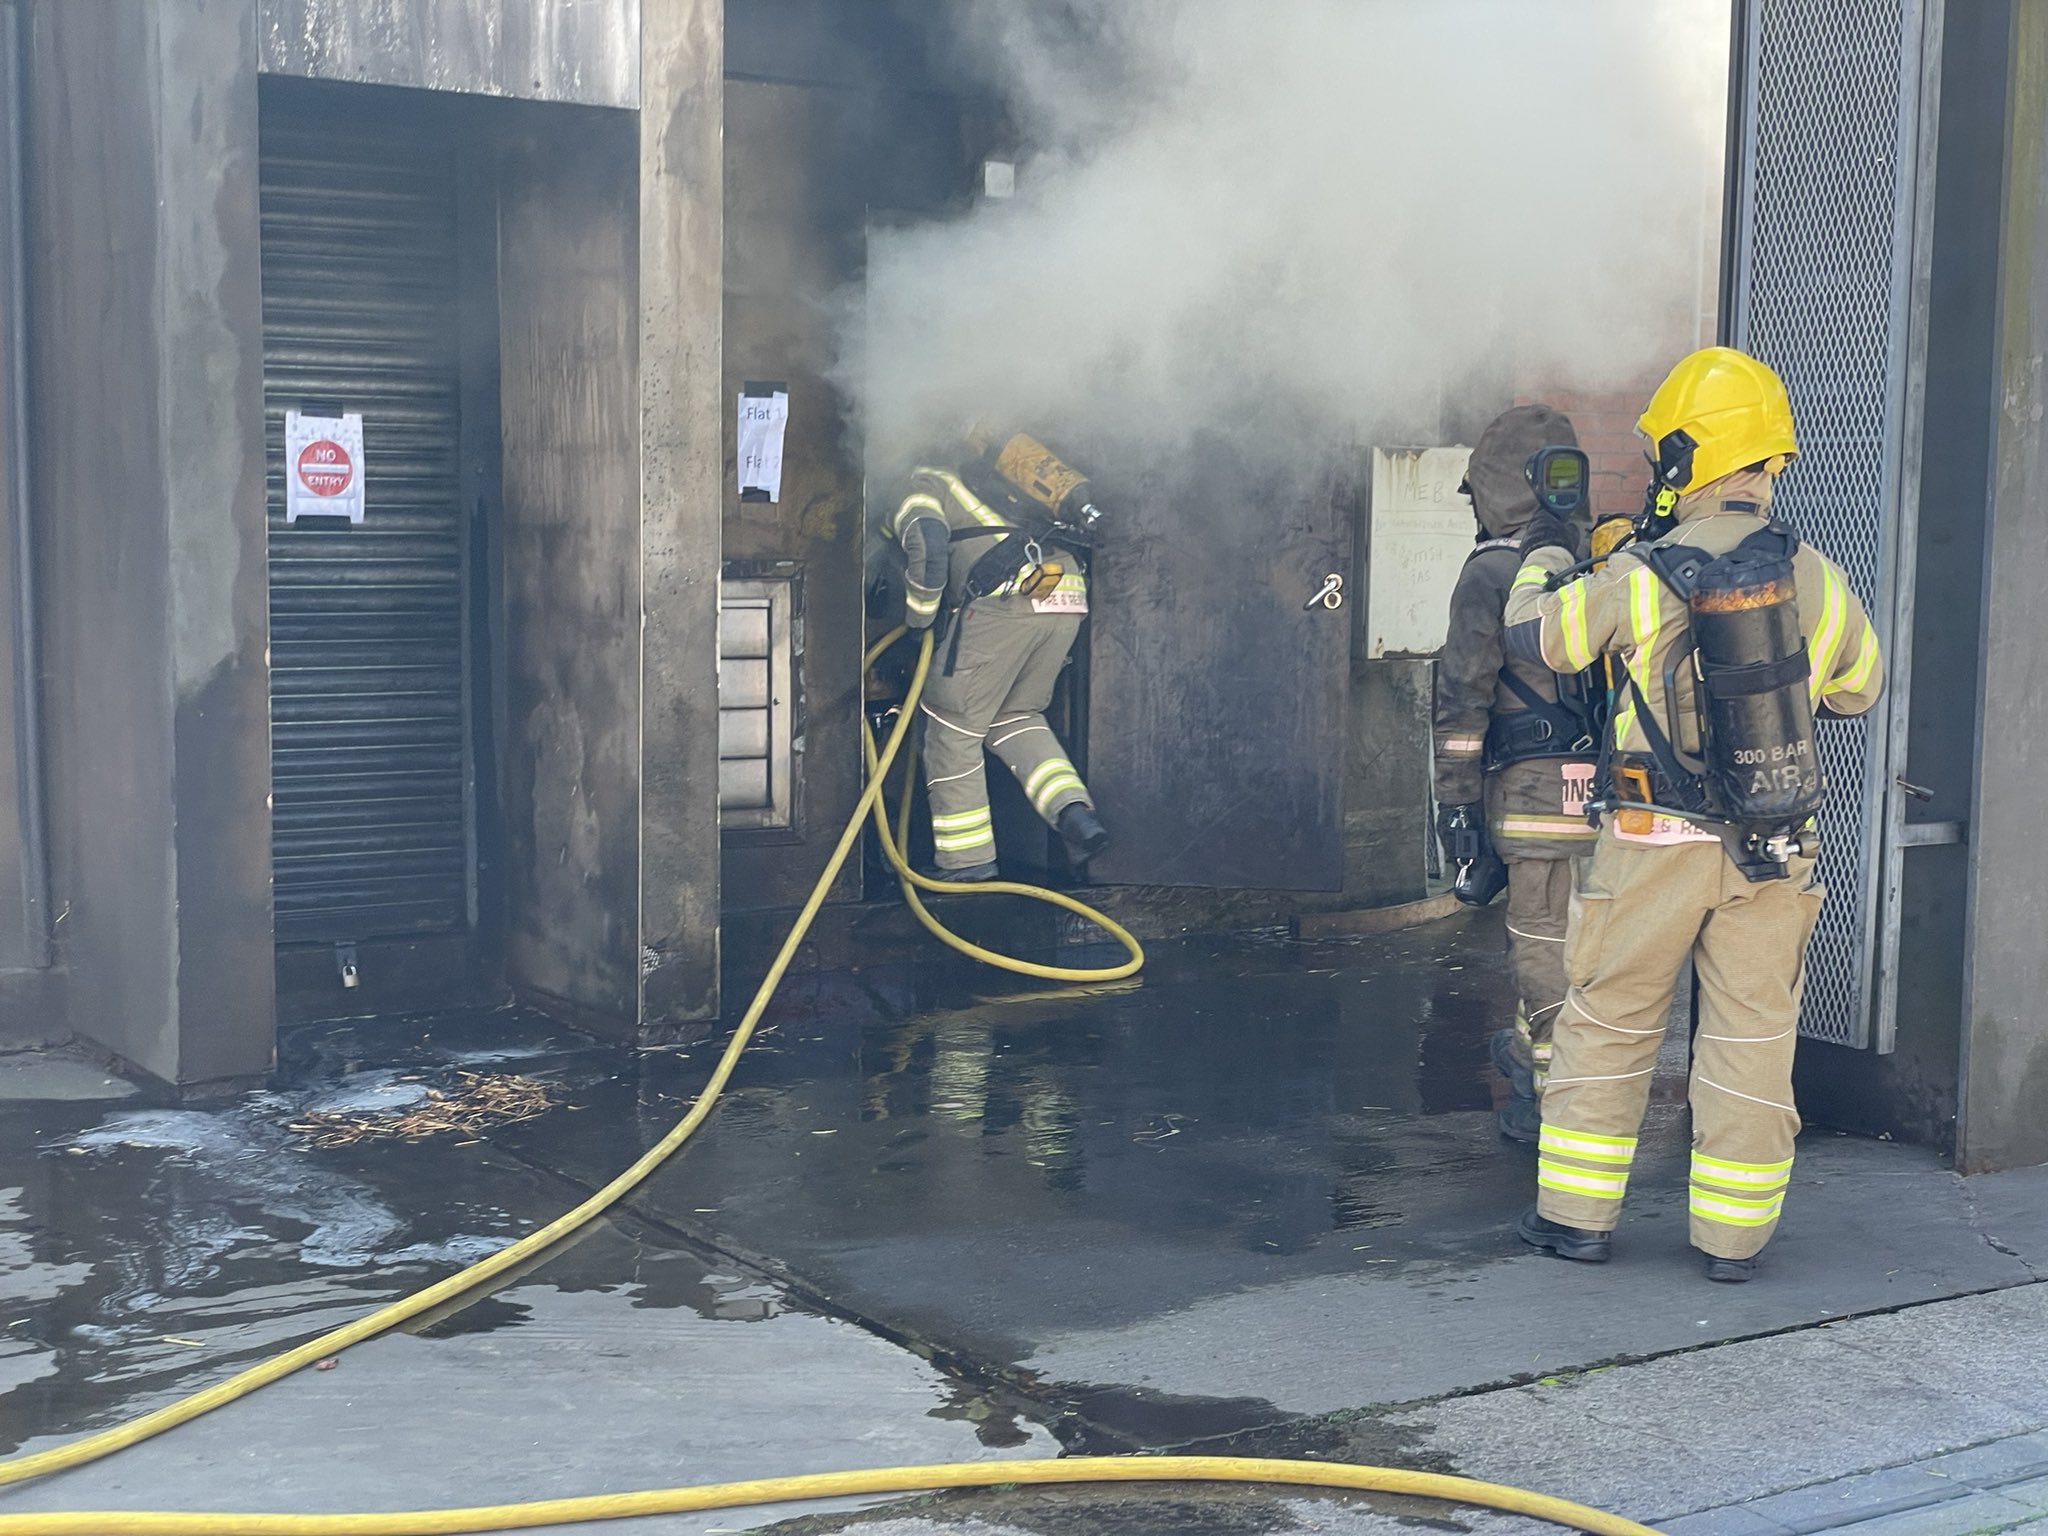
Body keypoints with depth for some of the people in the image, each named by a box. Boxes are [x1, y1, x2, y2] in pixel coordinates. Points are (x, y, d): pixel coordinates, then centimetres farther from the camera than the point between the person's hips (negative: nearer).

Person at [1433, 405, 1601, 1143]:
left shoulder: (1490, 573, -7)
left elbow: (1464, 696, -9)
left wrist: (1455, 797, -6)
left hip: (1536, 785, -6)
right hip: (1604, 776, 6)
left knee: (1545, 937, -2)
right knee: (1544, 923, 19)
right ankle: (1529, 1047, 31)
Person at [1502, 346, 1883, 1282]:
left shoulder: (1639, 577, -13)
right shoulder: (1816, 577, -2)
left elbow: (1537, 634, 3)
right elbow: (1861, 686, 14)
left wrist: (1543, 559, 21)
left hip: (1656, 843, -2)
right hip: (1776, 851, 2)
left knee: (1608, 1022, 11)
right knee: (1751, 1035, 10)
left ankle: (1576, 1214, 17)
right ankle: (1733, 1234, 15)